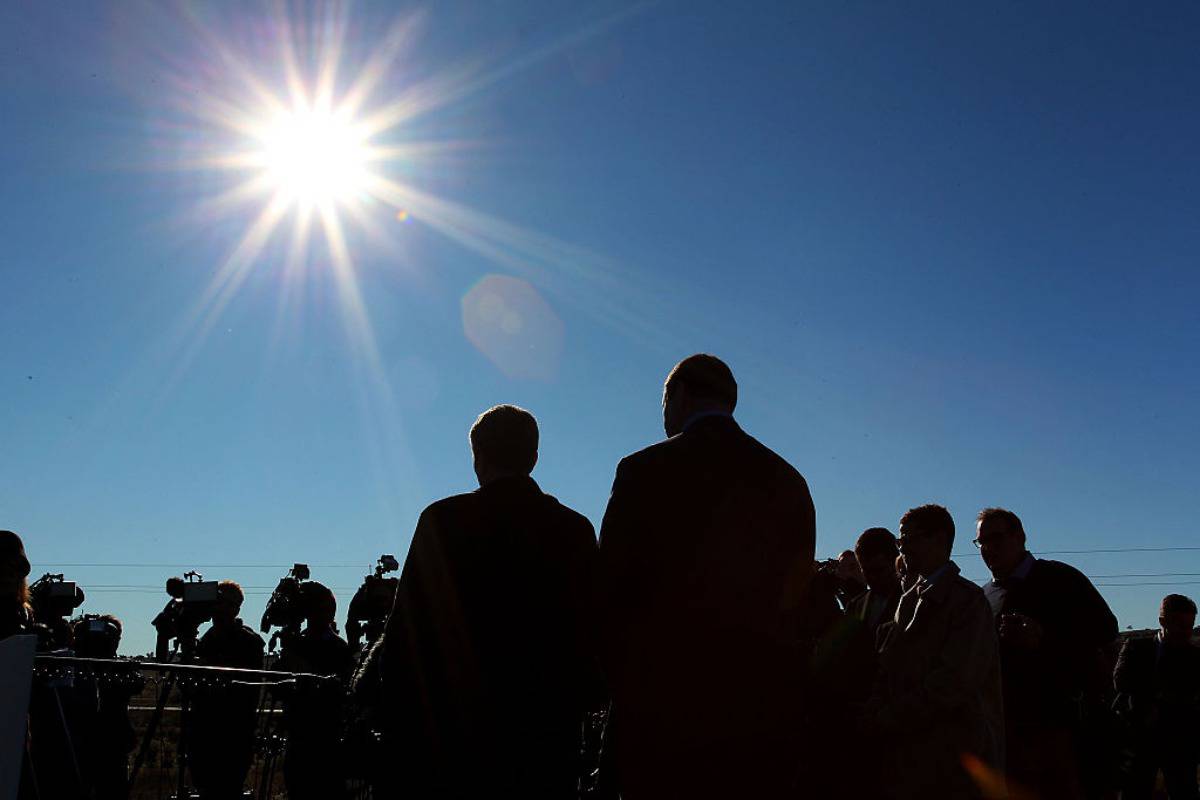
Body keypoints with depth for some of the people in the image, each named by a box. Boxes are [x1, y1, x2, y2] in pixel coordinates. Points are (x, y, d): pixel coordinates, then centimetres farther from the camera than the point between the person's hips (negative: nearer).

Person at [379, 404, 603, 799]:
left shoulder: (443, 519, -5)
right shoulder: (576, 529, 3)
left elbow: (408, 627, -5)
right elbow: (593, 632, 4)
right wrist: (576, 705, 15)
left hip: (454, 723, -2)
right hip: (548, 729, 3)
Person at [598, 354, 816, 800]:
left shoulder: (646, 470, -6)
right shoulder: (789, 481, 7)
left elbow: (612, 591, -5)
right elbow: (794, 599, 9)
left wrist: (619, 683, 7)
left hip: (663, 708, -4)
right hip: (765, 714, 4)